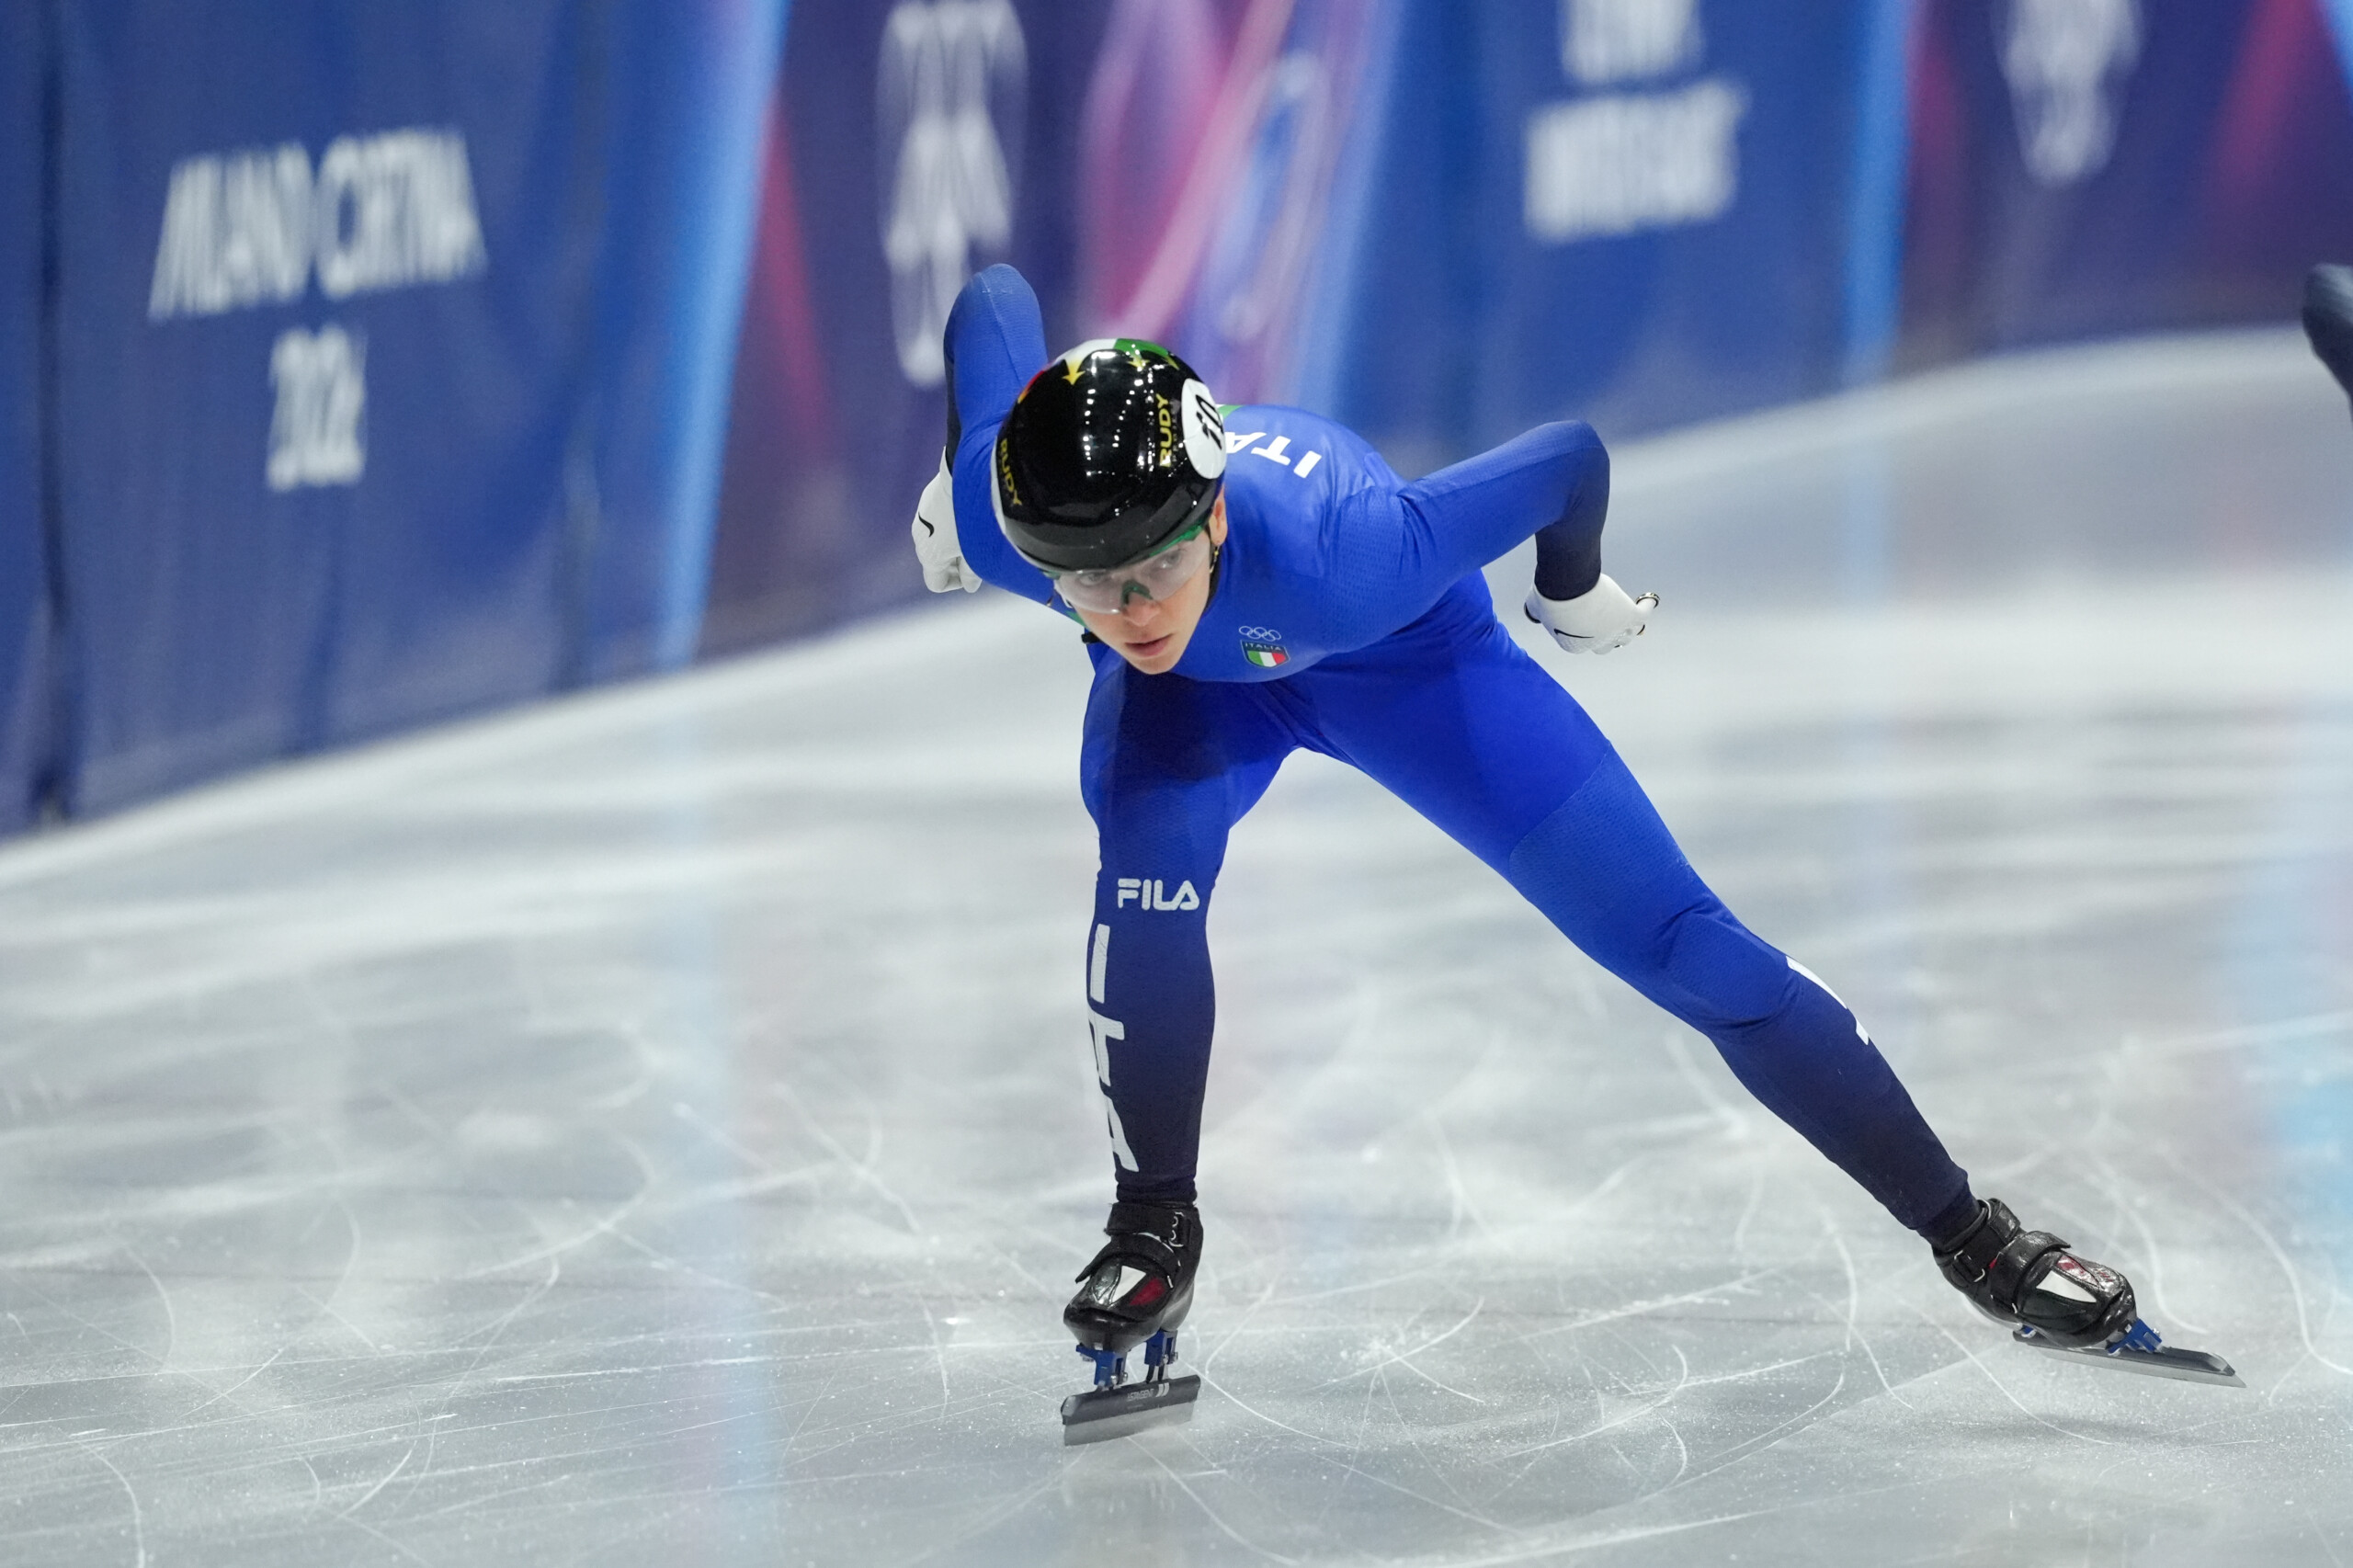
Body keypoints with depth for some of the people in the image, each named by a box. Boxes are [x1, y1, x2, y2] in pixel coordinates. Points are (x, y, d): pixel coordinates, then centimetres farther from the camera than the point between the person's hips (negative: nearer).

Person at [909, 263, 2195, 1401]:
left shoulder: (1341, 558, -47)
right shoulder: (1005, 524, -37)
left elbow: (1569, 457, -32)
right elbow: (995, 297, -17)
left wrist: (1572, 588, -10)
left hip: (1399, 651, -2)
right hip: (1197, 690, 2)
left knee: (1676, 940, -5)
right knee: (1148, 868, -28)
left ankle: (1967, 1232, 6)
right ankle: (1152, 1229, -5)